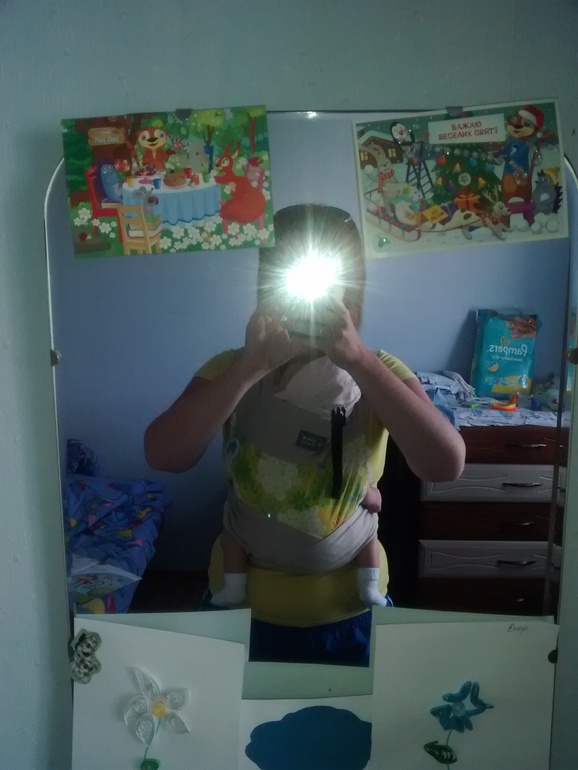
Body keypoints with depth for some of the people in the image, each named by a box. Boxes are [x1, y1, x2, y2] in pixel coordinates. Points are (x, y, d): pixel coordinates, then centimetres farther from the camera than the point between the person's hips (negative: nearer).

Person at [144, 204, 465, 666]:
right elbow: (163, 456, -24)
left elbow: (446, 465, -26)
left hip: (349, 610, 0)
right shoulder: (231, 370, -8)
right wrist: (250, 369, -33)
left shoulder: (380, 373, -9)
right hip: (246, 607, 1)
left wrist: (358, 360, -33)